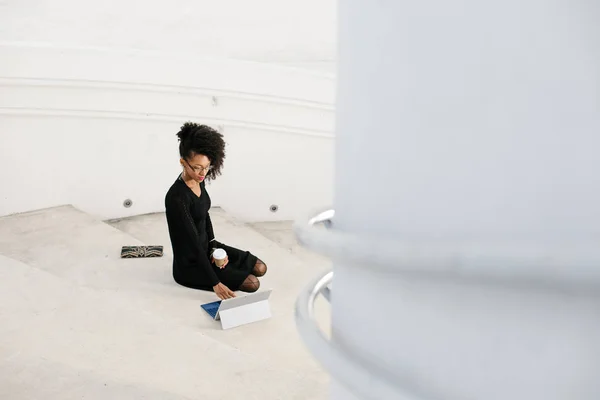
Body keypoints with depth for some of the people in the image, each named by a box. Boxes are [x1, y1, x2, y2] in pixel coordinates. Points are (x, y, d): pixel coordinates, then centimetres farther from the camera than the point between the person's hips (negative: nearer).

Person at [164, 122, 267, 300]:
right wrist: (215, 283, -26)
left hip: (206, 247, 8)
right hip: (191, 263, -8)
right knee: (252, 283, -12)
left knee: (260, 268, 8)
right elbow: (194, 244, -29)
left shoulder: (198, 181, -4)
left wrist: (215, 248, -3)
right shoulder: (177, 197, -31)